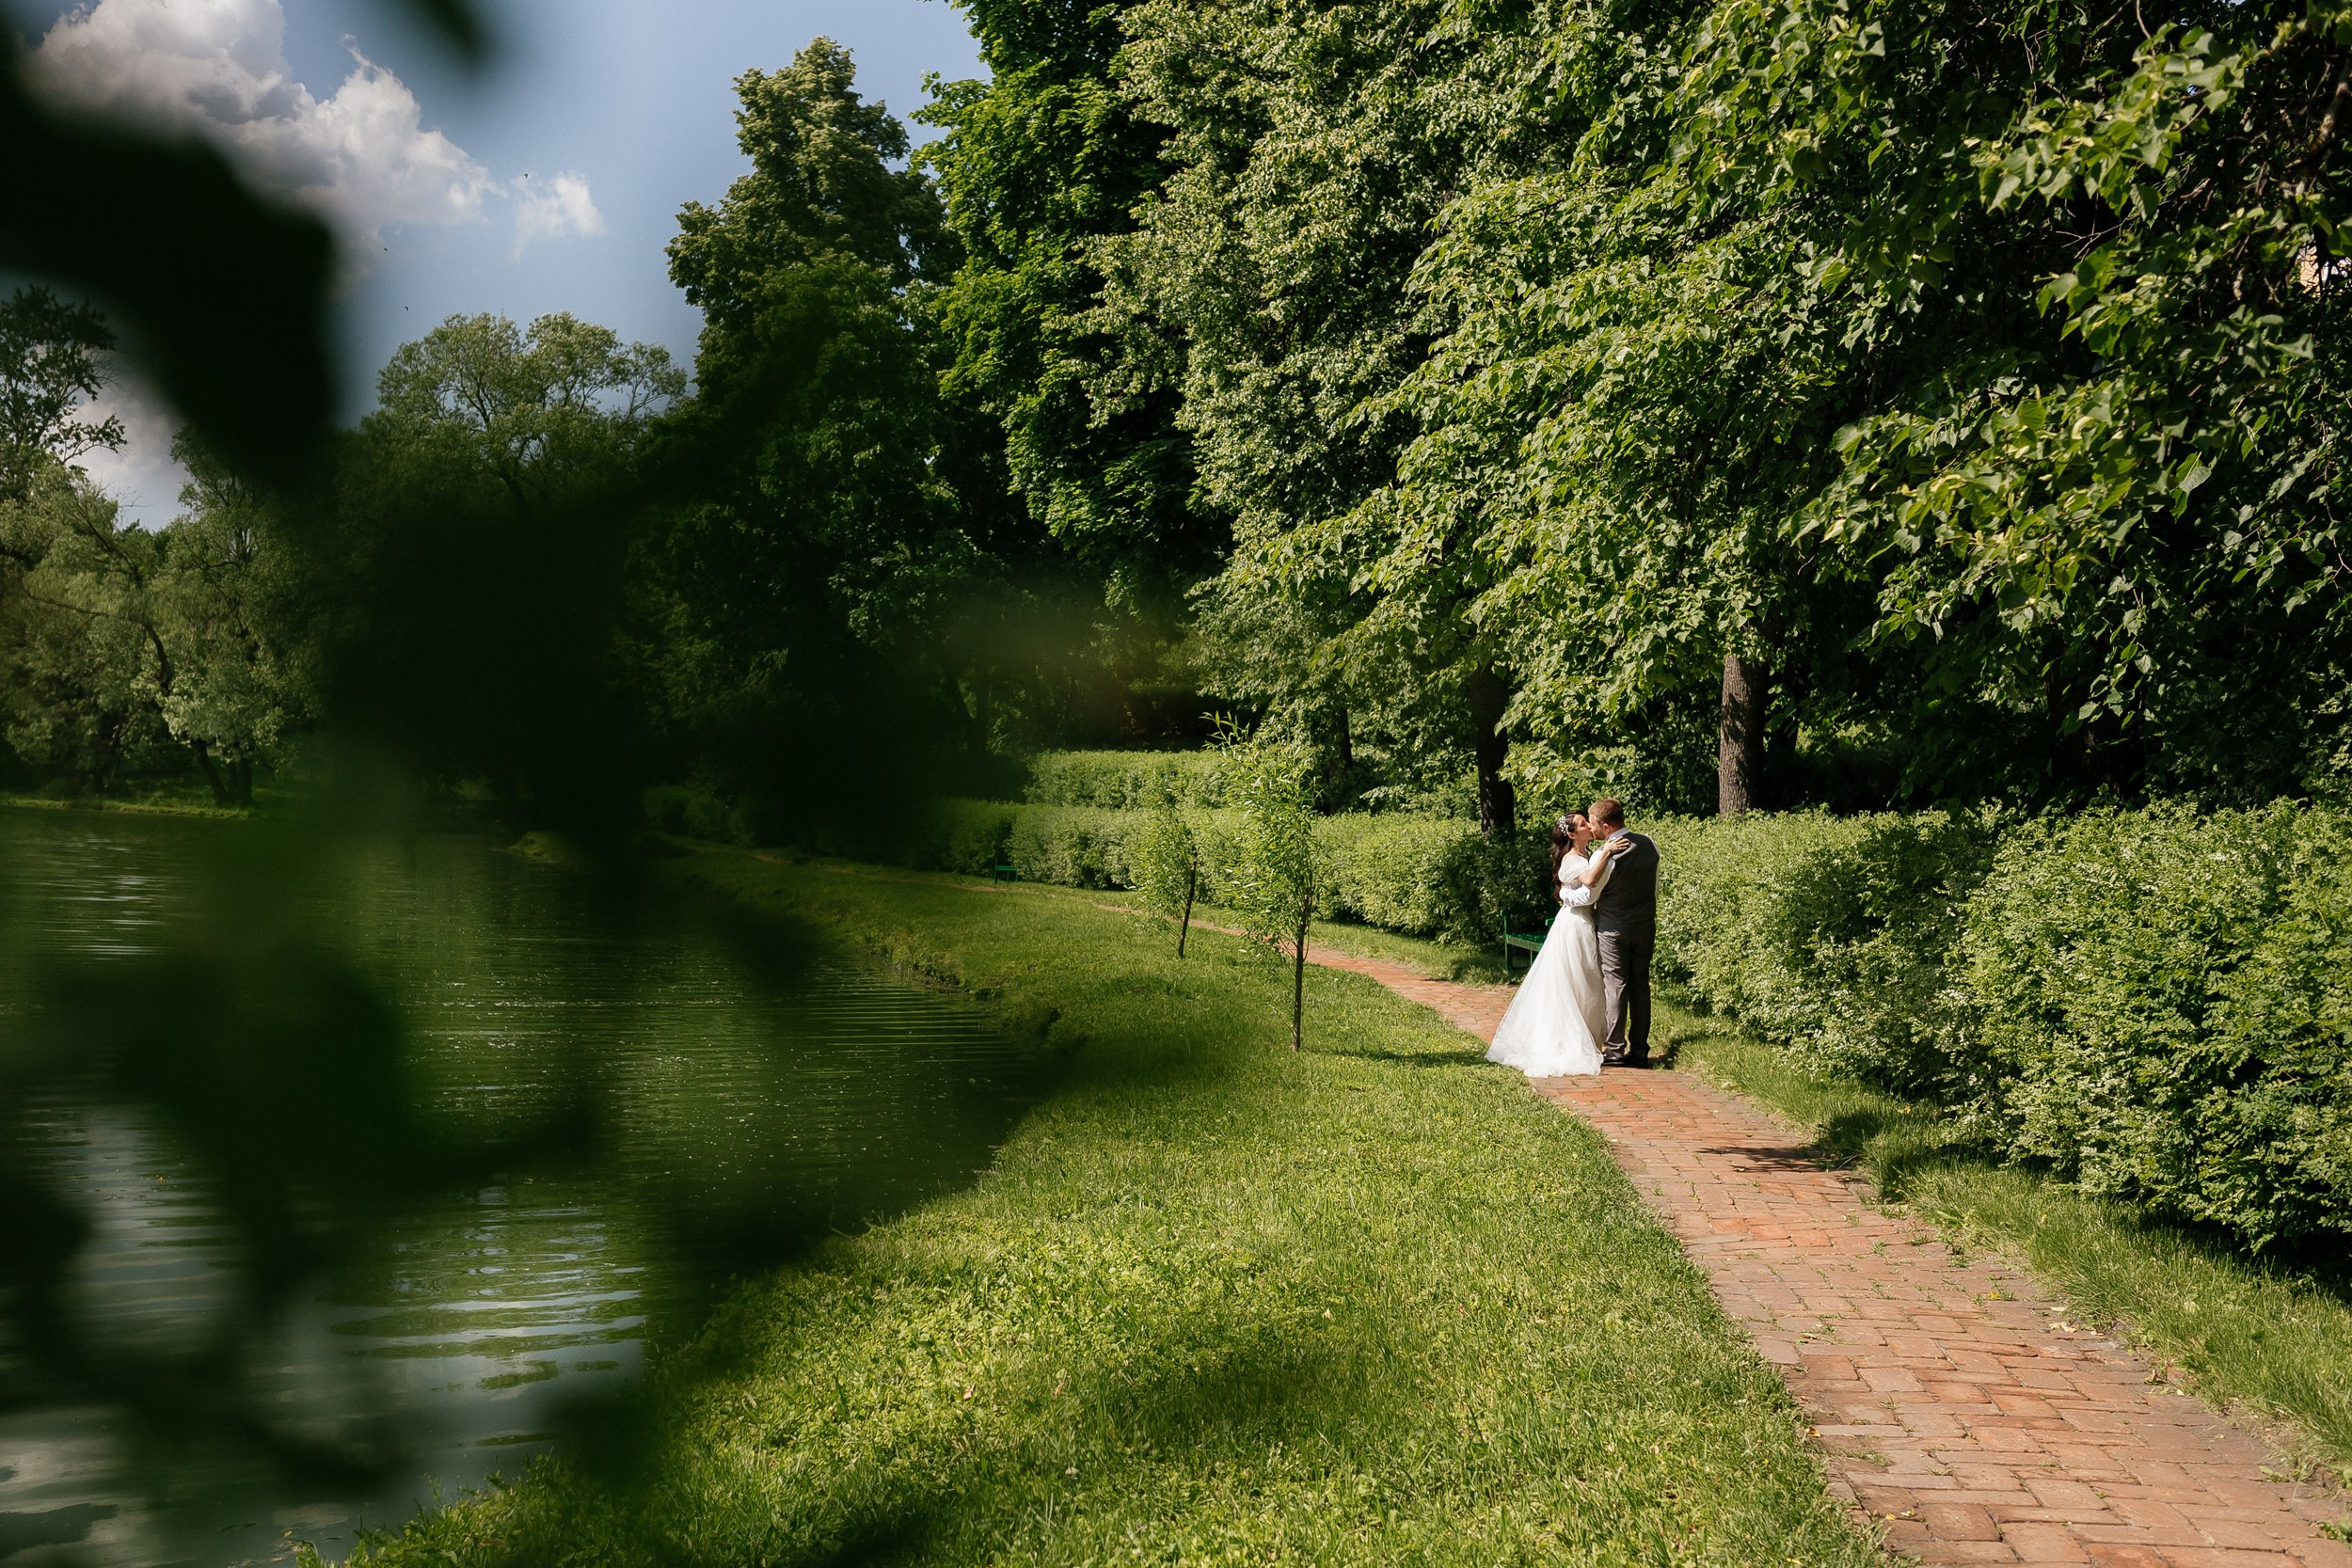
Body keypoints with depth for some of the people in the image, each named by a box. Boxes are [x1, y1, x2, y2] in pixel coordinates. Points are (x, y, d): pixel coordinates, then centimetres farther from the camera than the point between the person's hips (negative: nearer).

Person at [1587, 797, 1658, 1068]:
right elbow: (1656, 887, 11)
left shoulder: (1606, 855, -20)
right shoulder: (1649, 844, 0)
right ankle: (1639, 1050, 13)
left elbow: (1588, 896, -10)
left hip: (1613, 928, -6)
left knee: (1615, 986, 1)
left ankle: (1614, 1050, 3)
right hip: (1646, 925, 6)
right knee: (1640, 985, 10)